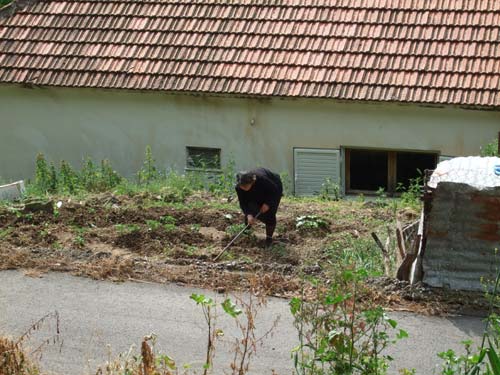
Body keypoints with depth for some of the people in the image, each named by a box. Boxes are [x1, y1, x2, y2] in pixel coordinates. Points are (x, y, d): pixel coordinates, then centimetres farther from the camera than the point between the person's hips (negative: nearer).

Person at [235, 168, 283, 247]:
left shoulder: (261, 179, -43)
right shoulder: (239, 187, -29)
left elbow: (274, 190, -27)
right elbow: (243, 202, -22)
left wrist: (267, 203, -31)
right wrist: (248, 214, -38)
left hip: (274, 189, -5)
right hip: (257, 192, 5)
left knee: (269, 213, -15)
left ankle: (269, 238, -2)